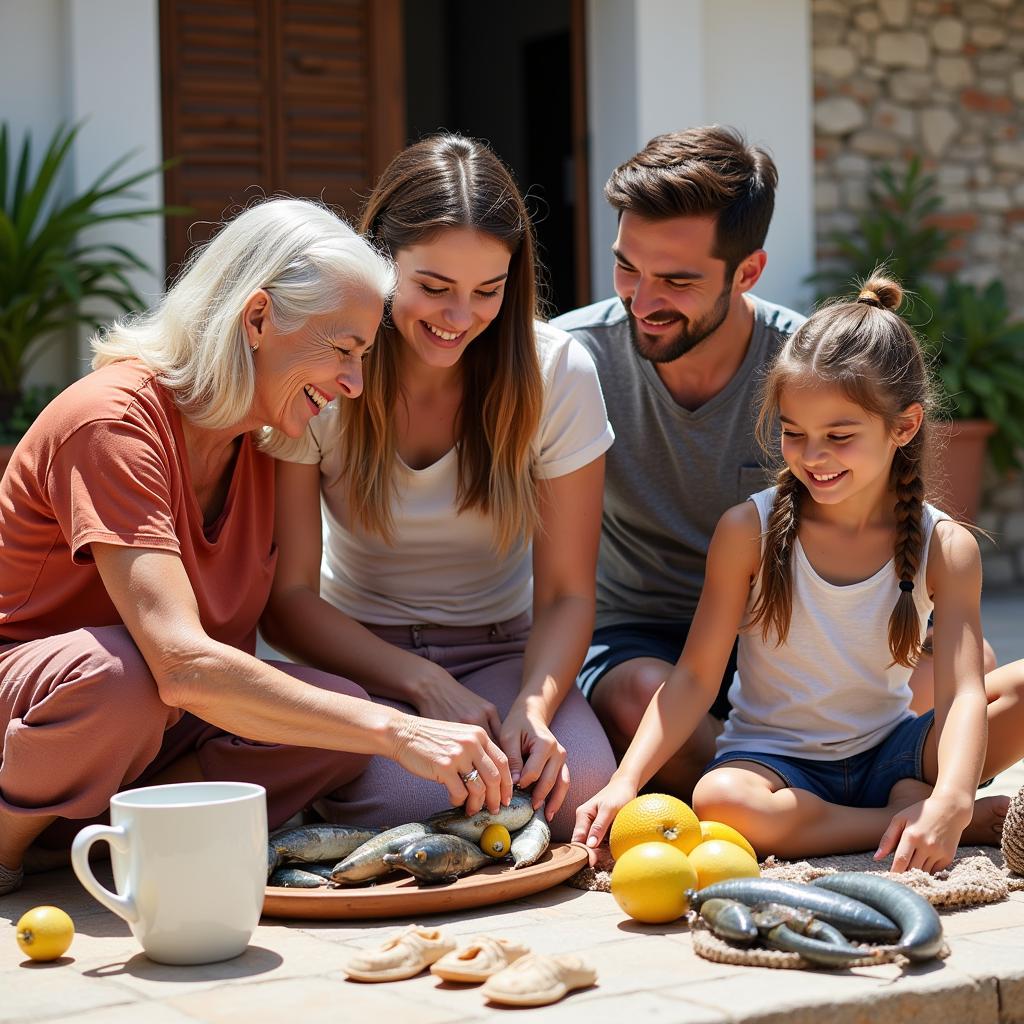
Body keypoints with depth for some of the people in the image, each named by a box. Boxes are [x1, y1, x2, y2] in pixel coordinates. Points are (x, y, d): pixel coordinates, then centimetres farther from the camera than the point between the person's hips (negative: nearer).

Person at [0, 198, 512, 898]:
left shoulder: (259, 437, 3)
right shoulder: (115, 421, -24)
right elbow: (182, 664, -36)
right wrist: (397, 732, -38)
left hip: (153, 727, 7)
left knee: (339, 720, -19)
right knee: (119, 673, -40)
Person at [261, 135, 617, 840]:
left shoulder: (559, 373, -10)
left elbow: (566, 595, -6)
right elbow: (287, 597, -11)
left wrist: (535, 707, -27)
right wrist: (425, 686, -25)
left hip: (502, 651, 1)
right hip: (356, 654, -1)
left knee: (577, 792, -29)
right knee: (405, 797, -32)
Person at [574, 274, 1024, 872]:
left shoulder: (944, 547, -7)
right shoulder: (749, 530, -8)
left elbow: (962, 691, -19)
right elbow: (696, 675, -9)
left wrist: (949, 802, -39)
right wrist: (626, 780, -24)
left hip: (890, 755, 0)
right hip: (774, 755, 0)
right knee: (720, 800, -38)